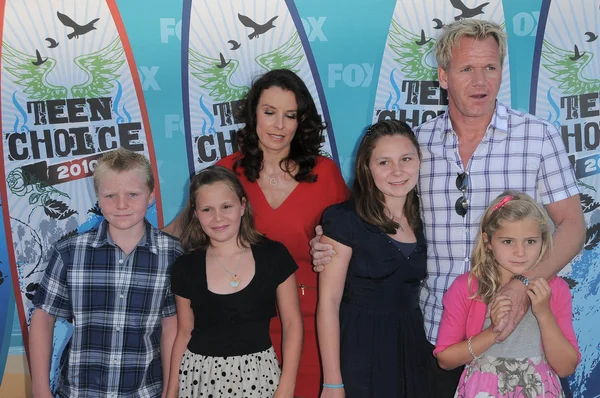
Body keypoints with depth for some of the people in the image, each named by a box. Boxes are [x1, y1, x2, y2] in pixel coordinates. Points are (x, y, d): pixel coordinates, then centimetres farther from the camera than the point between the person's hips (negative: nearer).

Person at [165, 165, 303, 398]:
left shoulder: (274, 255, -6)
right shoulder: (186, 268, -2)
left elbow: (292, 324, -1)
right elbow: (184, 334, 6)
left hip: (258, 373, -1)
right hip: (199, 376, 1)